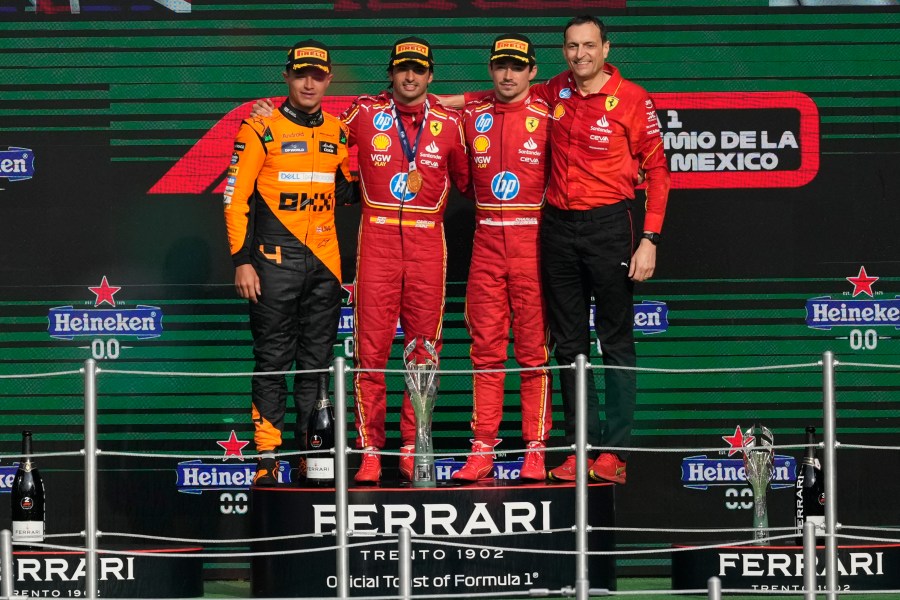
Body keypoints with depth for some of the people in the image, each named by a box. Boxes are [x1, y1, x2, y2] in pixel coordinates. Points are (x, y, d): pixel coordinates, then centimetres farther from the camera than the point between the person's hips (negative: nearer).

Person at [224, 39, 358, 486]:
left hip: (324, 262, 4)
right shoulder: (262, 129, -2)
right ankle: (267, 460, -3)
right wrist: (242, 261, -10)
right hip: (275, 261, -4)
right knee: (273, 361, -4)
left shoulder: (339, 133, 12)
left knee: (317, 362, 7)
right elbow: (236, 198, -4)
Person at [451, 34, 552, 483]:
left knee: (534, 349, -2)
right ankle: (482, 450, 4)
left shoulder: (547, 118, 0)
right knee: (486, 349, 2)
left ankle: (535, 450, 1)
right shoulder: (471, 117, 9)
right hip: (486, 241, 3)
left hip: (533, 240, -3)